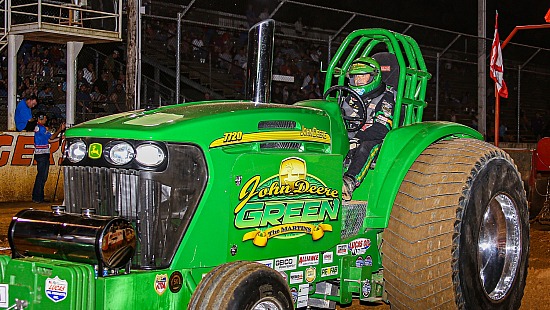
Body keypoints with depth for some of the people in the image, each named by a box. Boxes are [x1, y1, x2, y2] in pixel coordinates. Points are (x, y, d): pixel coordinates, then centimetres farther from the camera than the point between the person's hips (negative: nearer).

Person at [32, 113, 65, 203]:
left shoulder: (40, 127, 20)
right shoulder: (41, 128, -12)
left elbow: (49, 140, 18)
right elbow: (51, 137, -10)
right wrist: (60, 129, -4)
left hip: (43, 155, 10)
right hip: (41, 155, -10)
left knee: (42, 176, 11)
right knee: (41, 176, -8)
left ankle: (38, 197, 13)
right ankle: (37, 198, -6)